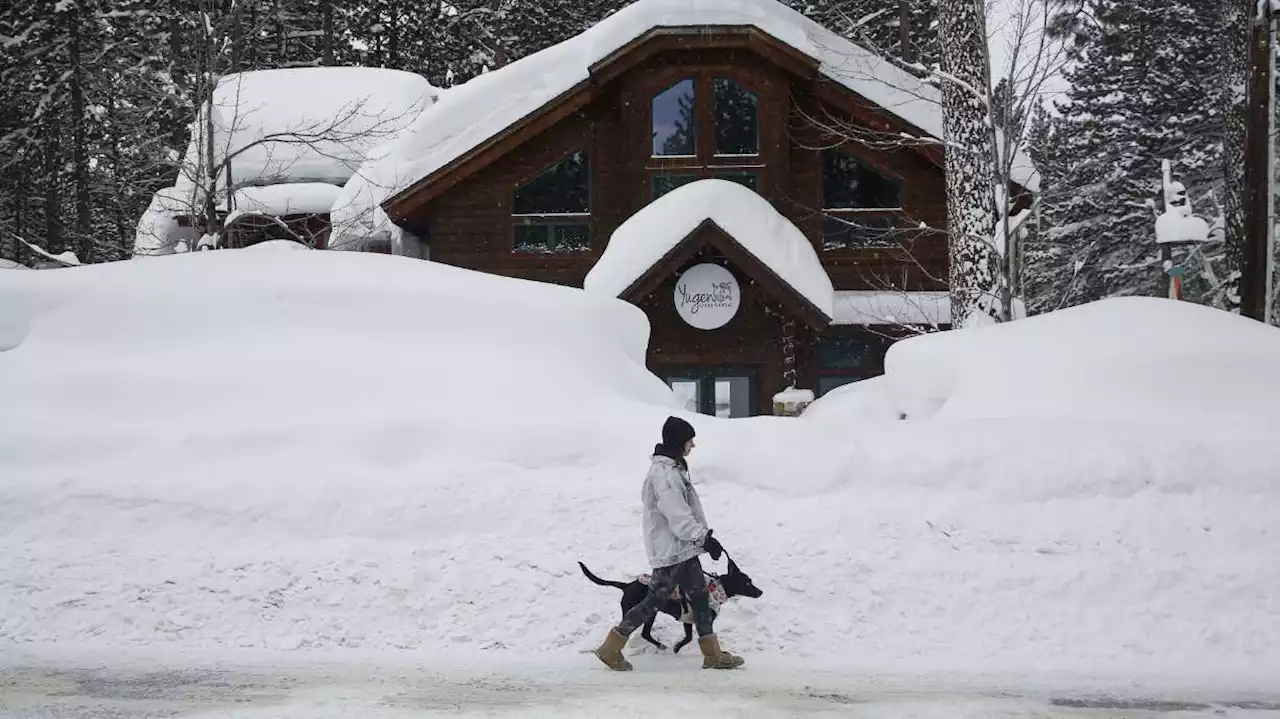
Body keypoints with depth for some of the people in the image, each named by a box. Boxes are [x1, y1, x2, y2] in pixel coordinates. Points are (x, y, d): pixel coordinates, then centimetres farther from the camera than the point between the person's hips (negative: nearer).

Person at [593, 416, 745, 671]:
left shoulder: (675, 468, 12)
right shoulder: (663, 473, -22)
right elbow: (678, 517, -24)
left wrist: (705, 537, 17)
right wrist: (704, 538, -21)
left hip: (683, 549, 10)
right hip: (670, 551, -10)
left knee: (700, 597, 10)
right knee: (654, 601, -2)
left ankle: (713, 654, 16)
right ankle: (611, 648, 10)